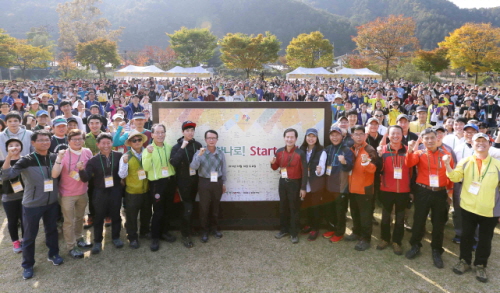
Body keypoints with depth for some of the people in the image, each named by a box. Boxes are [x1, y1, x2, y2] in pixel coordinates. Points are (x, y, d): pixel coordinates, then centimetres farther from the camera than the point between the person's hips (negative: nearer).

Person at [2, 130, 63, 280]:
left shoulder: (55, 158, -2)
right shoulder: (26, 160, -14)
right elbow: (5, 176, -25)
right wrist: (9, 156, -34)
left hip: (52, 203, 3)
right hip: (32, 205, -3)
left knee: (52, 230, 19)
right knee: (29, 236, 9)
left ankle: (53, 254, 40)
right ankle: (27, 265, 27)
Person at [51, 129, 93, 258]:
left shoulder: (87, 152, -6)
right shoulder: (64, 154, -16)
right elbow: (54, 175, -25)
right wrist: (59, 158, -35)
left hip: (83, 192, 4)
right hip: (67, 194, -4)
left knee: (80, 217, 21)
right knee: (69, 221, 8)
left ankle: (79, 238, 39)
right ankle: (71, 247, 20)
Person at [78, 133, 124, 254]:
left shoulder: (119, 156, -8)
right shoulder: (93, 160, -8)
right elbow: (86, 178, -13)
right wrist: (81, 170, -28)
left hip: (115, 191, 0)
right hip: (100, 193, 0)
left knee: (116, 215, 16)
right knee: (99, 217, 13)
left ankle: (116, 237, 36)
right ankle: (97, 241, 30)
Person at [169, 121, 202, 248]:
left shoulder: (197, 145, 0)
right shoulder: (177, 147, -9)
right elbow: (173, 162, -26)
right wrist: (182, 148, -27)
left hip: (195, 180, 4)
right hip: (183, 181, -4)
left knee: (190, 206, 17)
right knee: (188, 208, -7)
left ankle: (189, 228, 37)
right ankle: (185, 235, 7)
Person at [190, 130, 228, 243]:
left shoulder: (221, 153, -4)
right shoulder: (200, 152, -10)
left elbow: (224, 169, 5)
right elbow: (193, 167, -21)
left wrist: (223, 183, 11)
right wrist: (199, 155, -34)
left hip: (217, 183, 2)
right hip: (204, 183, -2)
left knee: (215, 207, 15)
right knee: (204, 207, 6)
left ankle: (214, 228, 32)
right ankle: (204, 230, 21)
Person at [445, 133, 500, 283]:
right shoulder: (465, 161, -2)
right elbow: (455, 177, -9)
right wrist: (447, 165, -26)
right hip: (468, 207, 0)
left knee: (485, 239, 13)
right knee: (466, 236, 15)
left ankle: (480, 265, 31)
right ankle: (464, 261, 32)